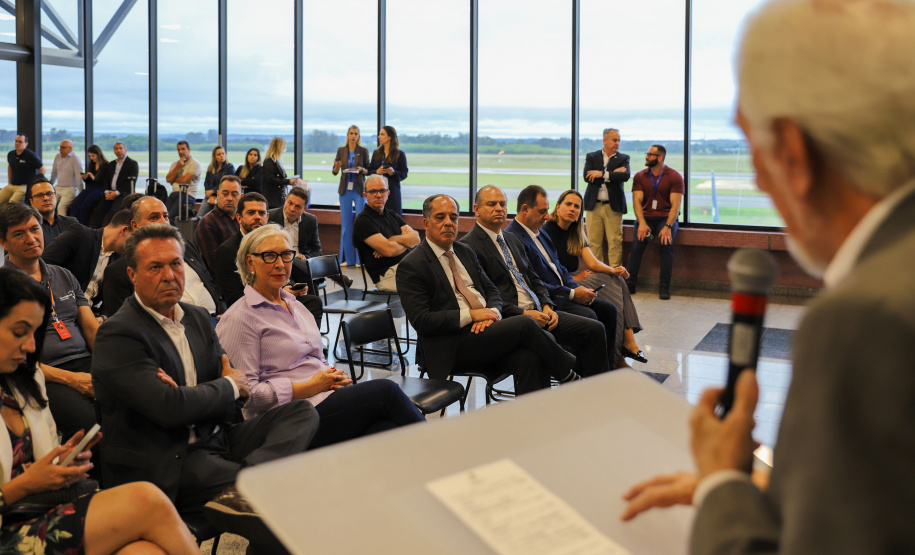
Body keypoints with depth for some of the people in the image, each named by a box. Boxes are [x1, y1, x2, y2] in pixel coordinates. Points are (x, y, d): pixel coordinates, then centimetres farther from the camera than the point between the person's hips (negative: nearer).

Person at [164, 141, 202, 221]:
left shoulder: (195, 164, -2)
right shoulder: (175, 163, 20)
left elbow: (185, 180, -11)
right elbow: (168, 180, 8)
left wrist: (173, 180, 8)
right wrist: (177, 167, -2)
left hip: (188, 194, -6)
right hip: (174, 193, 6)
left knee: (170, 216, -25)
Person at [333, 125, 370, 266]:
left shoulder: (363, 151, 2)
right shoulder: (341, 150, 7)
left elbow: (368, 171, 5)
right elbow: (335, 172, 8)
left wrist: (362, 169, -15)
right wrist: (337, 167, -13)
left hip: (359, 189, -2)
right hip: (345, 189, 2)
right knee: (346, 223, 4)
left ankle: (360, 258, 0)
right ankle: (347, 258, 11)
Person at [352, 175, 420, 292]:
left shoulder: (392, 215, 21)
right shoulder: (363, 221, -4)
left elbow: (416, 238, 7)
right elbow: (389, 250, -15)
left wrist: (393, 240, -9)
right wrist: (406, 243, 4)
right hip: (387, 273, -8)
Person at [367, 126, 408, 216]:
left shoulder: (400, 154, 1)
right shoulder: (376, 153, 15)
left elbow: (404, 174, -1)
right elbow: (369, 171, 13)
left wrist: (393, 172, -19)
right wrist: (377, 171, -8)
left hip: (392, 190, -3)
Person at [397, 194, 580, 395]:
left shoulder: (465, 252, 18)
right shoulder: (412, 265, -5)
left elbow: (491, 290, 20)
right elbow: (421, 321, -12)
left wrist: (492, 312, -5)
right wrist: (471, 315, -16)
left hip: (486, 327, 6)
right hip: (451, 348, -6)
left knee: (529, 358, -25)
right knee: (524, 324, -22)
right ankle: (569, 375, -2)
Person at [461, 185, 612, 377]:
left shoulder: (513, 240, 22)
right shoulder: (469, 246, -5)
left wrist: (547, 307, 2)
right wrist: (523, 314, -17)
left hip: (537, 312, 8)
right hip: (509, 318, -8)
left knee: (594, 329, -6)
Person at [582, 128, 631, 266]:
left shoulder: (623, 158, 8)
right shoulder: (591, 157, 10)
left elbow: (625, 176, -12)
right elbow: (587, 176, -8)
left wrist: (602, 174, -14)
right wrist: (613, 173, -10)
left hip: (613, 206, -1)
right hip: (594, 205, 1)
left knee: (615, 242, -3)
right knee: (594, 242, 2)